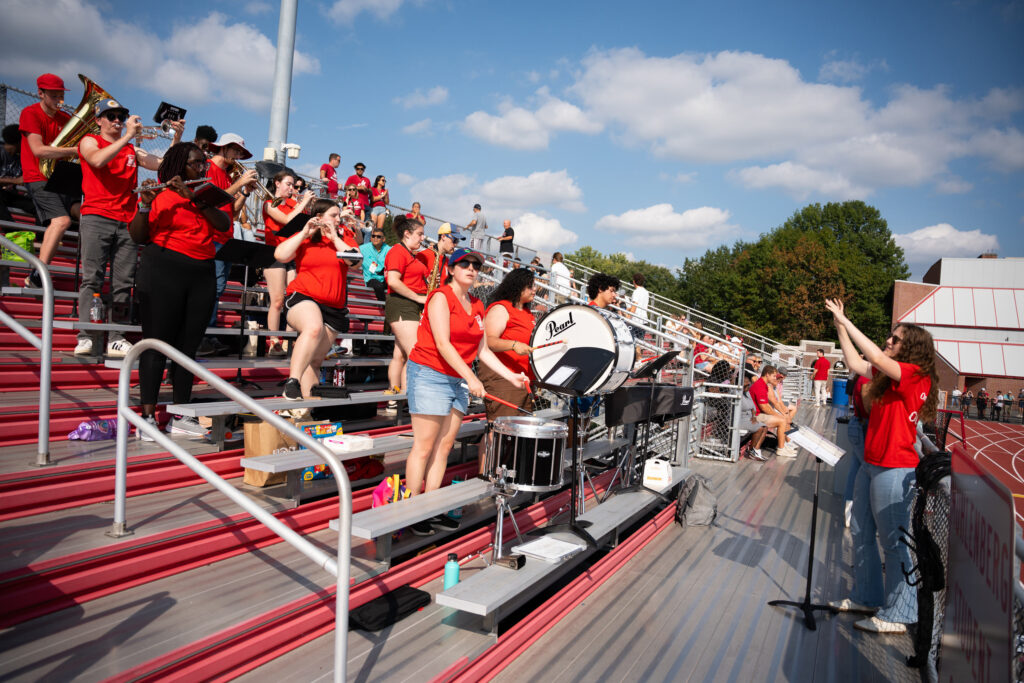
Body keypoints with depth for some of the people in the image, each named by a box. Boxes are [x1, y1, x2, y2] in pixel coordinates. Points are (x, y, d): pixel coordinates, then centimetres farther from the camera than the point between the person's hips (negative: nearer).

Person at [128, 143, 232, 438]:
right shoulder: (160, 194, 2)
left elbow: (225, 225, -2)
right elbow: (138, 236, -4)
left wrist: (195, 198, -12)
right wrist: (145, 205, -20)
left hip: (202, 276, 5)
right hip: (163, 271, -4)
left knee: (188, 346, 6)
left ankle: (181, 417, 12)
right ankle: (148, 416, 1)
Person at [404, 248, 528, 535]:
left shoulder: (477, 306, 13)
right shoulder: (441, 297, -9)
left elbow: (482, 349, 12)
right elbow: (443, 344, -18)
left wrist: (509, 375, 2)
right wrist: (471, 378, -23)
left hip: (458, 381, 7)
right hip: (430, 375, -7)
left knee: (444, 446, 8)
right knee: (424, 447, -4)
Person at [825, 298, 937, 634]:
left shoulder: (915, 375, -14)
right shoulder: (889, 375, 10)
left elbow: (876, 357, -26)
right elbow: (855, 363, 17)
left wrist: (845, 321, -20)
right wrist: (840, 327, 12)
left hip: (894, 470, -9)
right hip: (871, 464, 9)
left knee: (894, 542, -1)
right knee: (861, 533, 17)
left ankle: (897, 615, 9)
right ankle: (866, 597, 31)